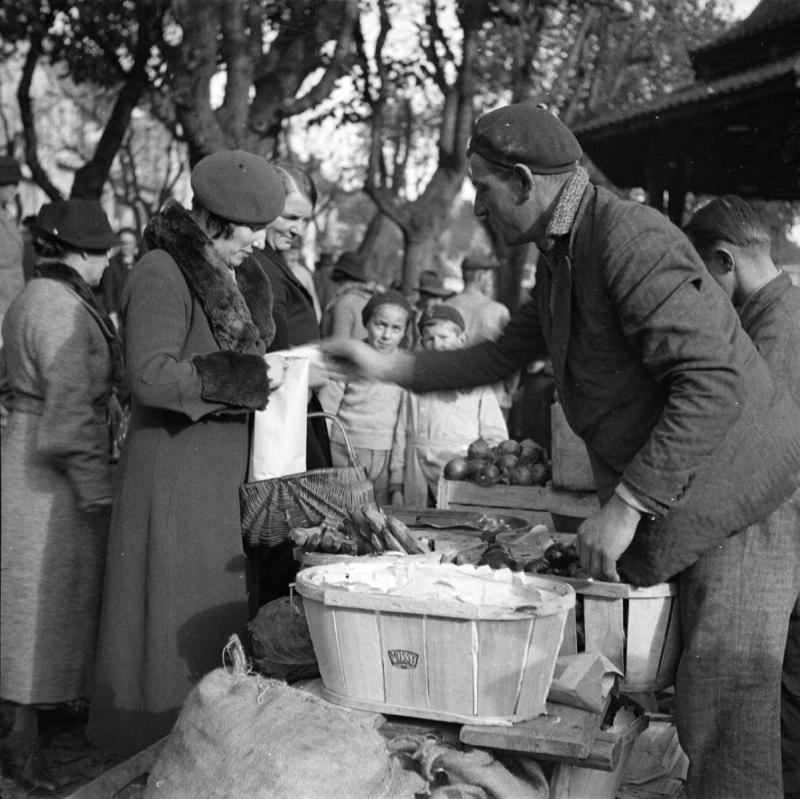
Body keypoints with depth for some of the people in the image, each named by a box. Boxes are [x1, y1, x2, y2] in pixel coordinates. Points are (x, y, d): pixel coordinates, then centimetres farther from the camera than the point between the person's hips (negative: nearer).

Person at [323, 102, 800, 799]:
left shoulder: (630, 236, -20)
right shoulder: (561, 257, 12)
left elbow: (713, 381, -27)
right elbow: (503, 357, 26)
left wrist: (625, 506, -26)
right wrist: (388, 369, 22)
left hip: (744, 500, -9)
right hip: (681, 505, 9)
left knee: (722, 709, -10)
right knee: (700, 700, 15)